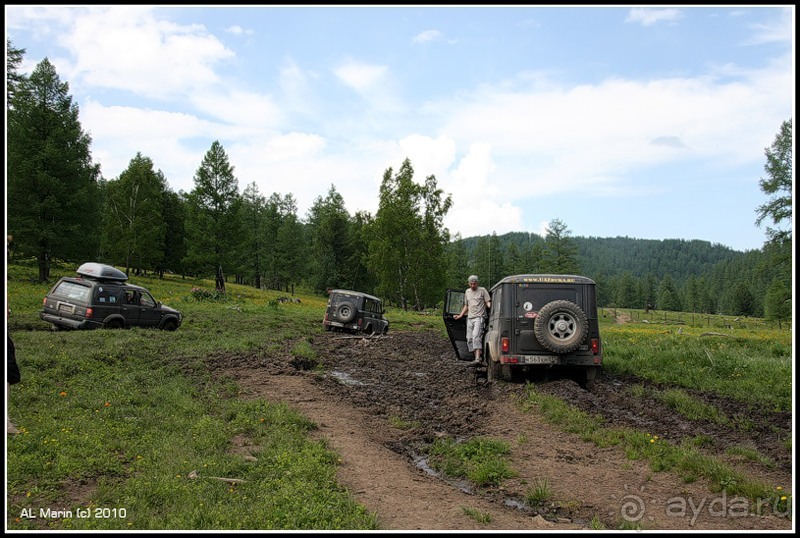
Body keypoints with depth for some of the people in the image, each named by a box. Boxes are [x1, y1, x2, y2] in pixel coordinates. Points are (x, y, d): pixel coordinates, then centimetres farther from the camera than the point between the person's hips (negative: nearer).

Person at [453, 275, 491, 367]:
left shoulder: (482, 290, 2)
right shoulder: (467, 292, 19)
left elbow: (488, 302, -2)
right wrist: (460, 315, 21)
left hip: (479, 317, -7)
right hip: (470, 318, 7)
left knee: (476, 336, -22)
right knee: (469, 338, 2)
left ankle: (477, 359, -30)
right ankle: (478, 358, 8)